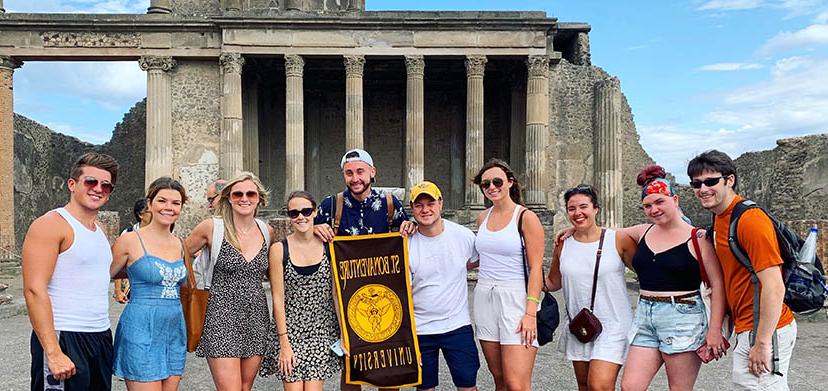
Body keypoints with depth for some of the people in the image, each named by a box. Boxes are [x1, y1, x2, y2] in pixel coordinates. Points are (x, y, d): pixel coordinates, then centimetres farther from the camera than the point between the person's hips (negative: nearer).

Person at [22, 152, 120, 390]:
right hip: (63, 338, -7)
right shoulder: (50, 225, -10)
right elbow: (34, 290, -17)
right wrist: (54, 353, -22)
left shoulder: (99, 230, 14)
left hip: (101, 336, 8)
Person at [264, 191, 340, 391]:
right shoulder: (279, 249, -4)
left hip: (322, 331, 1)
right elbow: (278, 299, -4)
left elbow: (336, 291, 3)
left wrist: (344, 334, -2)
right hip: (290, 330, -1)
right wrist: (284, 343, -7)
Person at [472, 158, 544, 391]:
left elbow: (535, 269, -9)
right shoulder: (483, 217, 12)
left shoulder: (526, 217, -5)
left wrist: (530, 313, -16)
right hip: (485, 298, 6)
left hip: (516, 299, -6)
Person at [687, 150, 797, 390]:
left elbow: (774, 287, -23)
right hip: (746, 328, 10)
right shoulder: (720, 218, 11)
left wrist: (762, 343, -21)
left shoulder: (750, 220, -19)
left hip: (765, 329, -10)